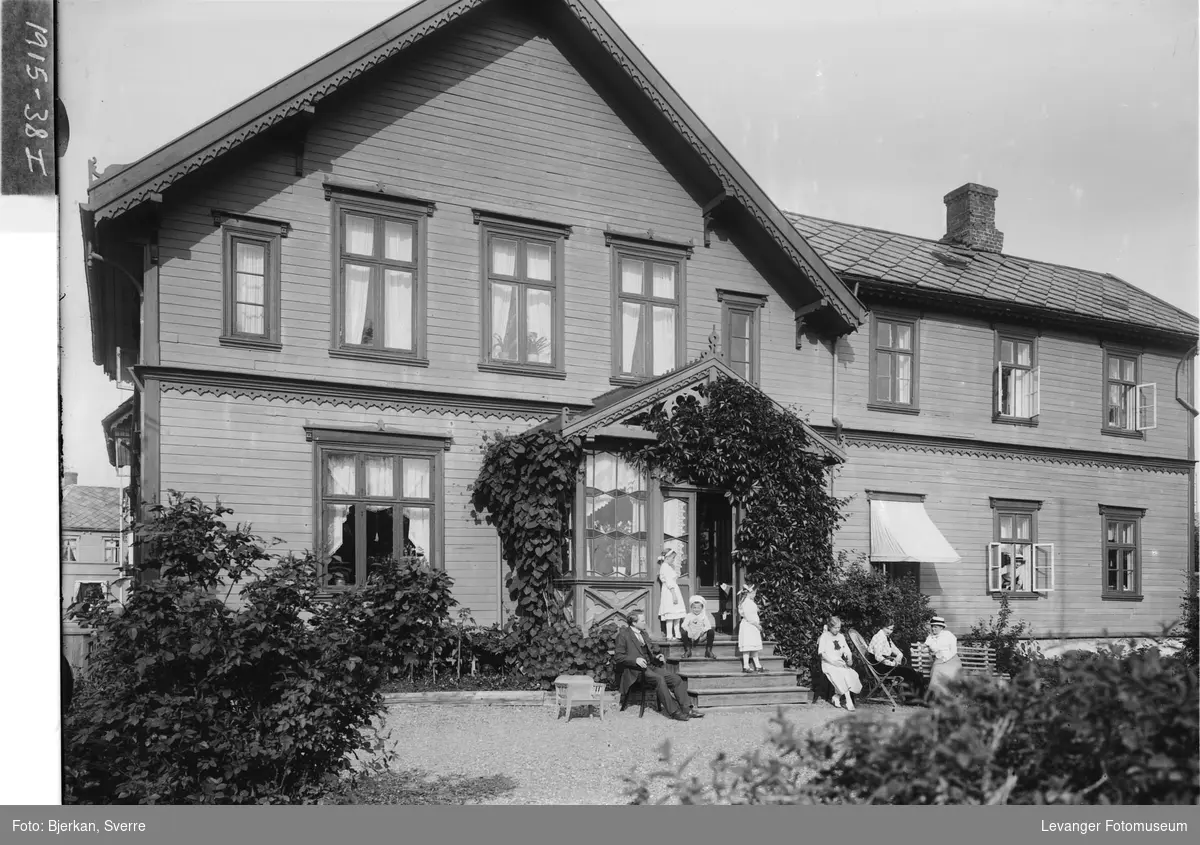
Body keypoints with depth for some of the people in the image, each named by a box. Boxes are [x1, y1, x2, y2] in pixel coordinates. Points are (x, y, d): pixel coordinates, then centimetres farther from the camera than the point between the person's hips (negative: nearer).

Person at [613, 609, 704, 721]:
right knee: (659, 679, -32)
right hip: (635, 670, -8)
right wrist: (636, 660, -22)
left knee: (676, 678, -12)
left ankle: (687, 709, -13)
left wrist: (657, 657, 7)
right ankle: (673, 712, -29)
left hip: (650, 666, 8)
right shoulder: (623, 635, -3)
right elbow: (617, 657, -10)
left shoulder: (644, 634, 22)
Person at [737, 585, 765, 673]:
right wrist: (757, 625, -16)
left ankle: (758, 666, 15)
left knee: (754, 648, 11)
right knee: (747, 647, -8)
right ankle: (746, 667, -6)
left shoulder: (750, 602, 17)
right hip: (748, 627, -10)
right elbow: (748, 617, -21)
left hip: (752, 627, 10)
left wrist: (757, 623, 13)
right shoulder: (746, 602, -15)